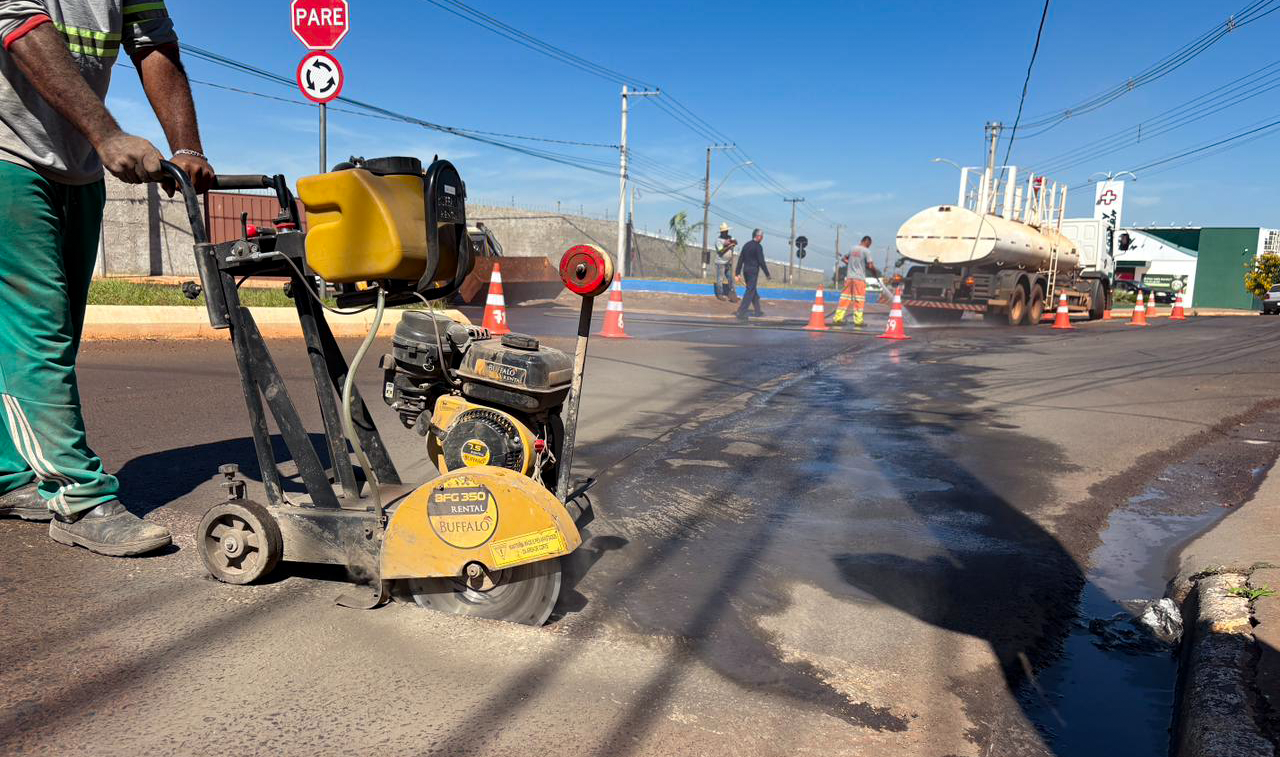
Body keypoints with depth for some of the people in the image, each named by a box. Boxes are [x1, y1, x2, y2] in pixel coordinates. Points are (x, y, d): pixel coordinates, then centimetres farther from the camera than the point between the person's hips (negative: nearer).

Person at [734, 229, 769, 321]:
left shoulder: (746, 245, 10)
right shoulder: (758, 247, -12)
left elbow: (740, 259, 11)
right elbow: (761, 261, -15)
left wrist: (738, 272, 15)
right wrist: (767, 274, -8)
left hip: (745, 270, 8)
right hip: (753, 271, -8)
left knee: (754, 291, 18)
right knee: (749, 292, -5)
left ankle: (757, 311, 26)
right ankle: (741, 312, -9)